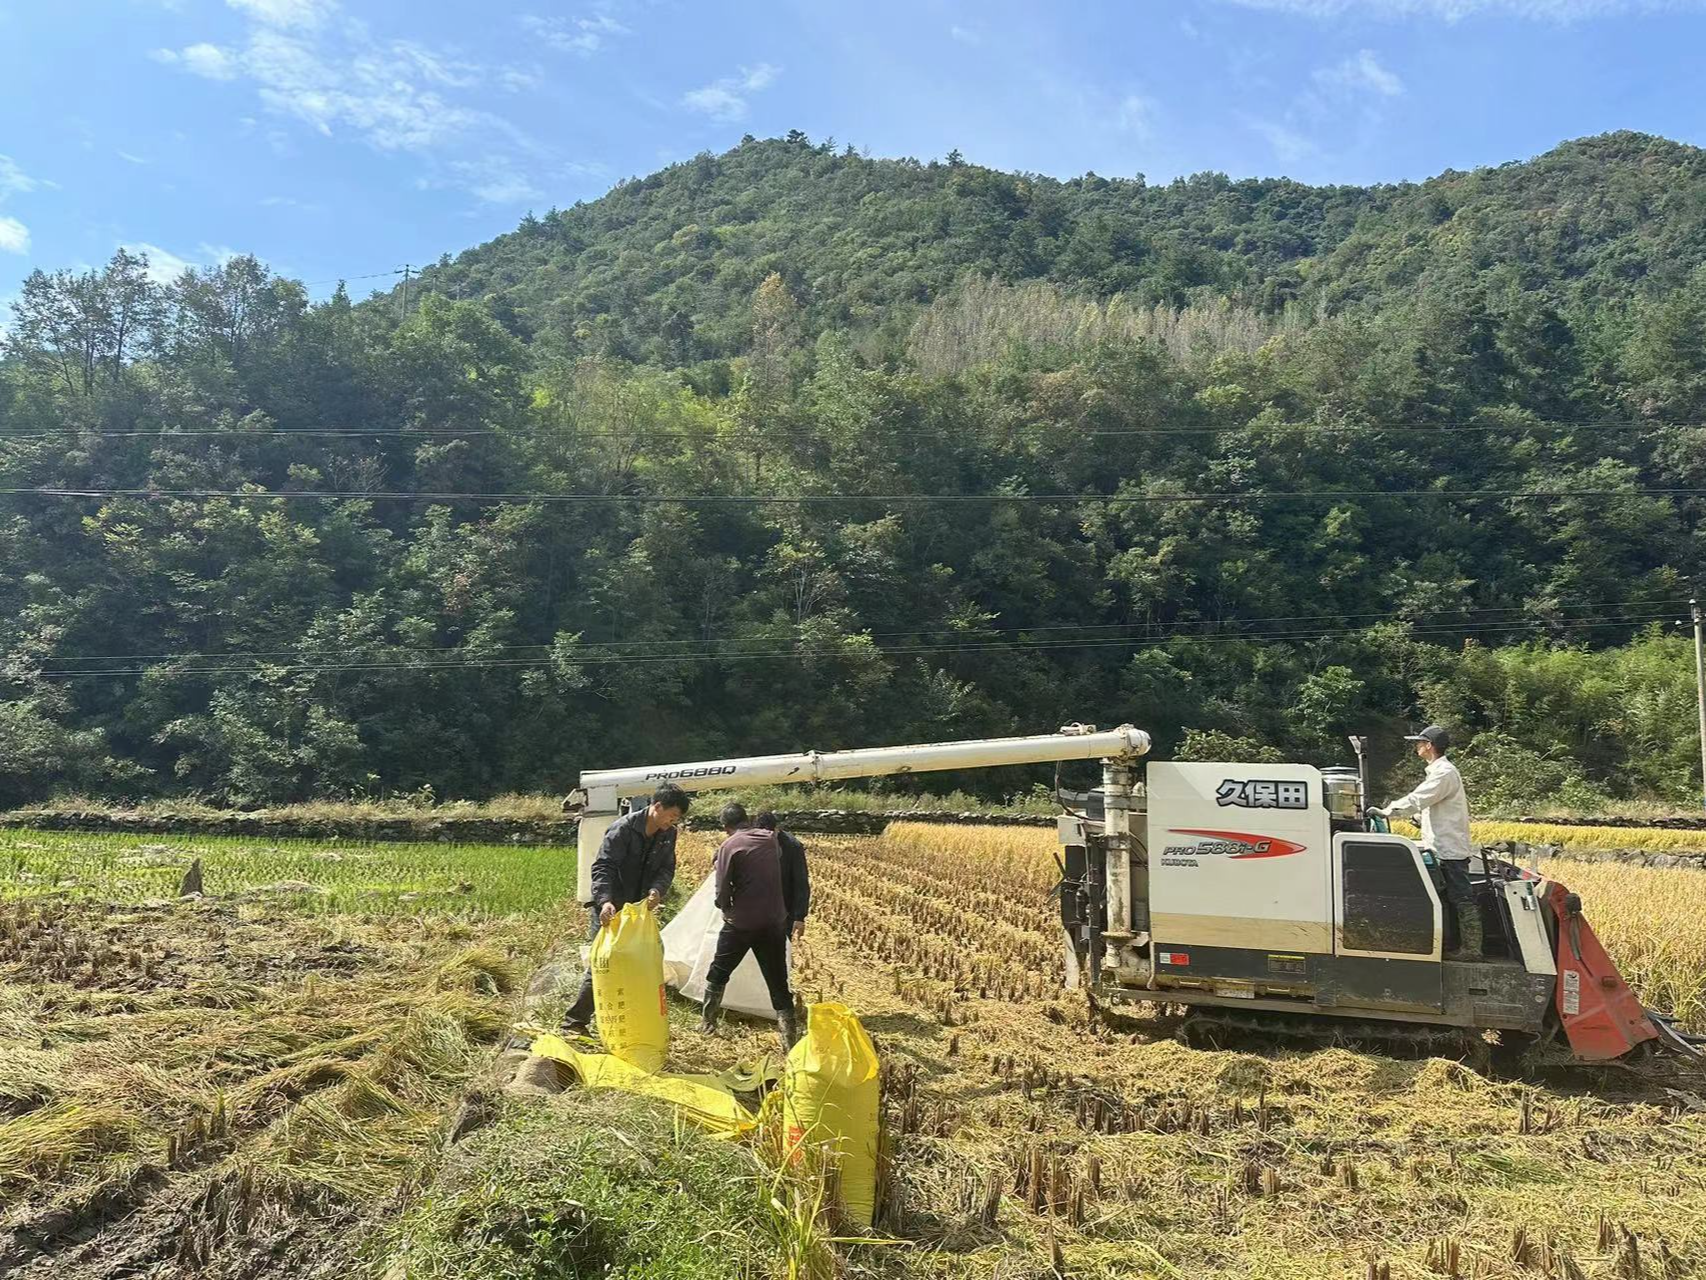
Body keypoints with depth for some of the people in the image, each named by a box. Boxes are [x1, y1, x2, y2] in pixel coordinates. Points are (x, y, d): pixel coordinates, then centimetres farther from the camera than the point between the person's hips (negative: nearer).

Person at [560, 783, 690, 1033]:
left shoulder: (668, 835, 2)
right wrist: (605, 901, -40)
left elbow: (667, 869, 2)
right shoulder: (624, 828, -19)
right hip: (610, 910, -7)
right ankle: (574, 1022, 3)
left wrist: (656, 890, -21)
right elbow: (602, 866, -25)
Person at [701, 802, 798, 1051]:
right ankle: (790, 1038, 2)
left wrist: (727, 909, 8)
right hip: (774, 921, 3)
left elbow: (722, 890, -12)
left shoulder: (730, 846, -11)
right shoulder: (770, 838, 3)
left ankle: (707, 1022, 32)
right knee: (778, 982, 7)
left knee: (718, 972, 19)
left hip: (741, 923, -3)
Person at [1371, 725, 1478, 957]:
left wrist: (1386, 811, -15)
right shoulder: (1440, 771, 18)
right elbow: (1422, 803, 20)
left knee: (1461, 898, -5)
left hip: (1449, 849, -11)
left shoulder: (1444, 772, -15)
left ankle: (1472, 948, -1)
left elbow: (1416, 801, -21)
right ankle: (1455, 945, 19)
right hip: (1442, 848, 11)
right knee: (1450, 899, 13)